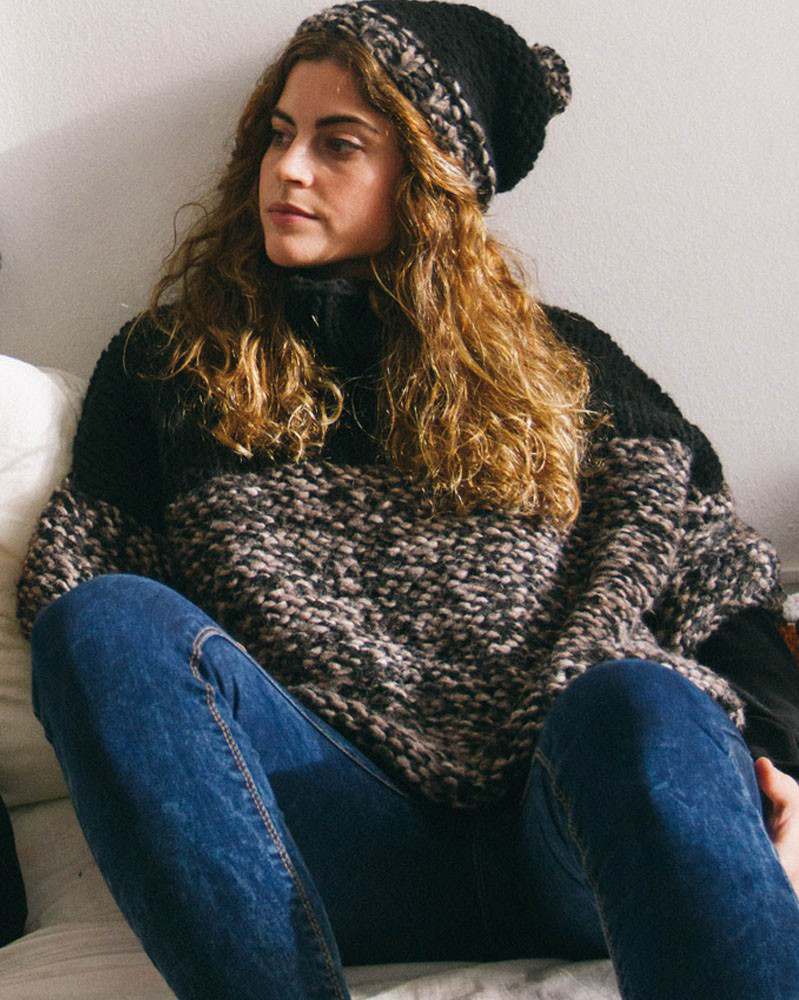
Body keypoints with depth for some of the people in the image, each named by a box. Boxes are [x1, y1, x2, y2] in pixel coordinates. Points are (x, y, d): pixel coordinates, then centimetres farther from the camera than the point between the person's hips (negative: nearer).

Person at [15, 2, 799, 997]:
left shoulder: (564, 368, 19)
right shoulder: (167, 363, 20)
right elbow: (66, 577, 16)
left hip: (575, 841, 0)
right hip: (345, 856, 1)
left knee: (639, 701, -35)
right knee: (108, 621, -25)